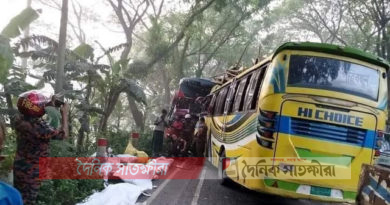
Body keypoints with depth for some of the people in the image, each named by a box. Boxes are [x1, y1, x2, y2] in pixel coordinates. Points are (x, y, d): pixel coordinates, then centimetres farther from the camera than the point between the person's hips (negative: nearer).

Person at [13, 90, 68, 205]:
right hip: (32, 171, -7)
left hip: (19, 166, 7)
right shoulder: (39, 126, -32)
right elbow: (62, 134, -21)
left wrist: (49, 104, 7)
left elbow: (32, 113, 16)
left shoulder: (20, 120, -8)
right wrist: (64, 114, -11)